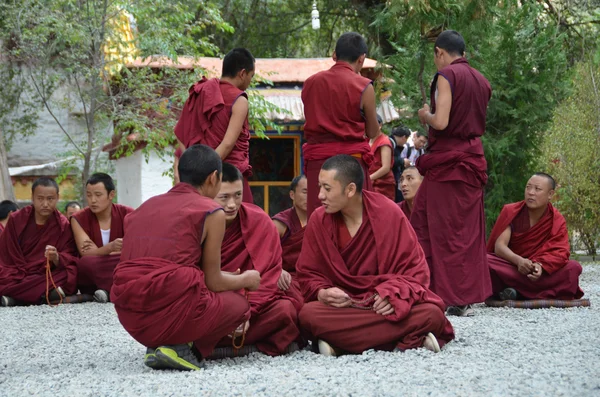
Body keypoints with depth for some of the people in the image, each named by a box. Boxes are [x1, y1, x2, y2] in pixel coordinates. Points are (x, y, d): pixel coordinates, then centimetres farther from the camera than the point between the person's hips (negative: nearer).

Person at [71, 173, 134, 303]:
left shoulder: (127, 214, -1)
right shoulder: (79, 219, -4)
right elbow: (87, 254, -17)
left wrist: (98, 252, -11)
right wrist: (111, 247, -36)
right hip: (91, 281, -1)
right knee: (87, 262, -35)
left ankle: (108, 291, -27)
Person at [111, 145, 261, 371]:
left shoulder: (145, 207, 20)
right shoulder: (211, 212, 2)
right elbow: (213, 282, 4)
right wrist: (246, 280, 27)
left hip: (129, 317, 6)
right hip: (172, 308, -6)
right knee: (238, 304, 24)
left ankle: (157, 345, 8)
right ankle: (182, 348, -1)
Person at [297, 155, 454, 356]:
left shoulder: (389, 213, -5)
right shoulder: (318, 221, -1)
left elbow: (415, 269, -3)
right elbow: (308, 275, 5)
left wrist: (394, 293, -23)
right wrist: (322, 293, -17)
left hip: (386, 306, -1)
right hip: (341, 307, 1)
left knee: (432, 314, -30)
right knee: (308, 314, -34)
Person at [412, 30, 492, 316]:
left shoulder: (446, 75, -10)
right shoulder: (481, 81, 13)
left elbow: (441, 121, -19)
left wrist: (426, 115, 2)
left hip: (447, 159, -7)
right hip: (474, 158, 7)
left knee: (442, 230, -2)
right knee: (468, 229, 8)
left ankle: (450, 297, -4)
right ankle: (468, 297, 8)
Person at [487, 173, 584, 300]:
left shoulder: (557, 221, -4)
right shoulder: (511, 211, -6)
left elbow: (560, 252, -15)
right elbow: (499, 246, -16)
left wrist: (541, 266, -37)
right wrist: (518, 261, -36)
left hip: (541, 270, 1)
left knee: (574, 267, -25)